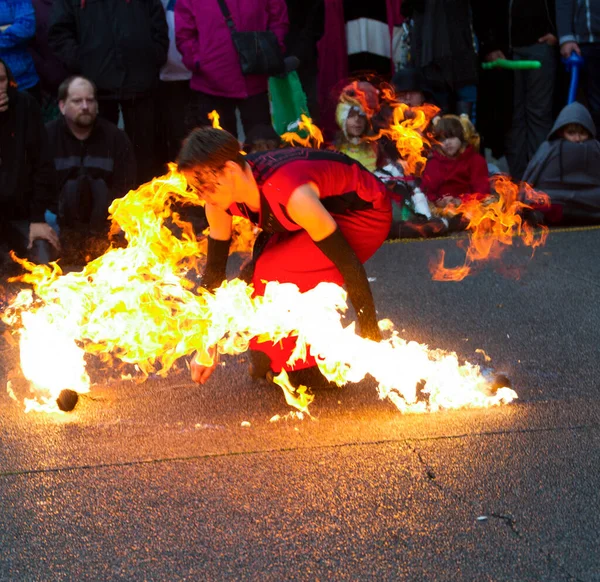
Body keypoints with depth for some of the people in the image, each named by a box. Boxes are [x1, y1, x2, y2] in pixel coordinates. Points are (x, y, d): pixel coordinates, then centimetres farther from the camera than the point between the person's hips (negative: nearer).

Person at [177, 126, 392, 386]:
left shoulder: (292, 195, -39)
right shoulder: (220, 200, -15)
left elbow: (349, 262, -33)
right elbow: (214, 268, -4)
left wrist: (371, 337, -27)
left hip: (366, 211, -8)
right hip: (327, 208, 8)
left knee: (283, 275, -24)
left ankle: (309, 366, -7)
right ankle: (272, 360, 9)